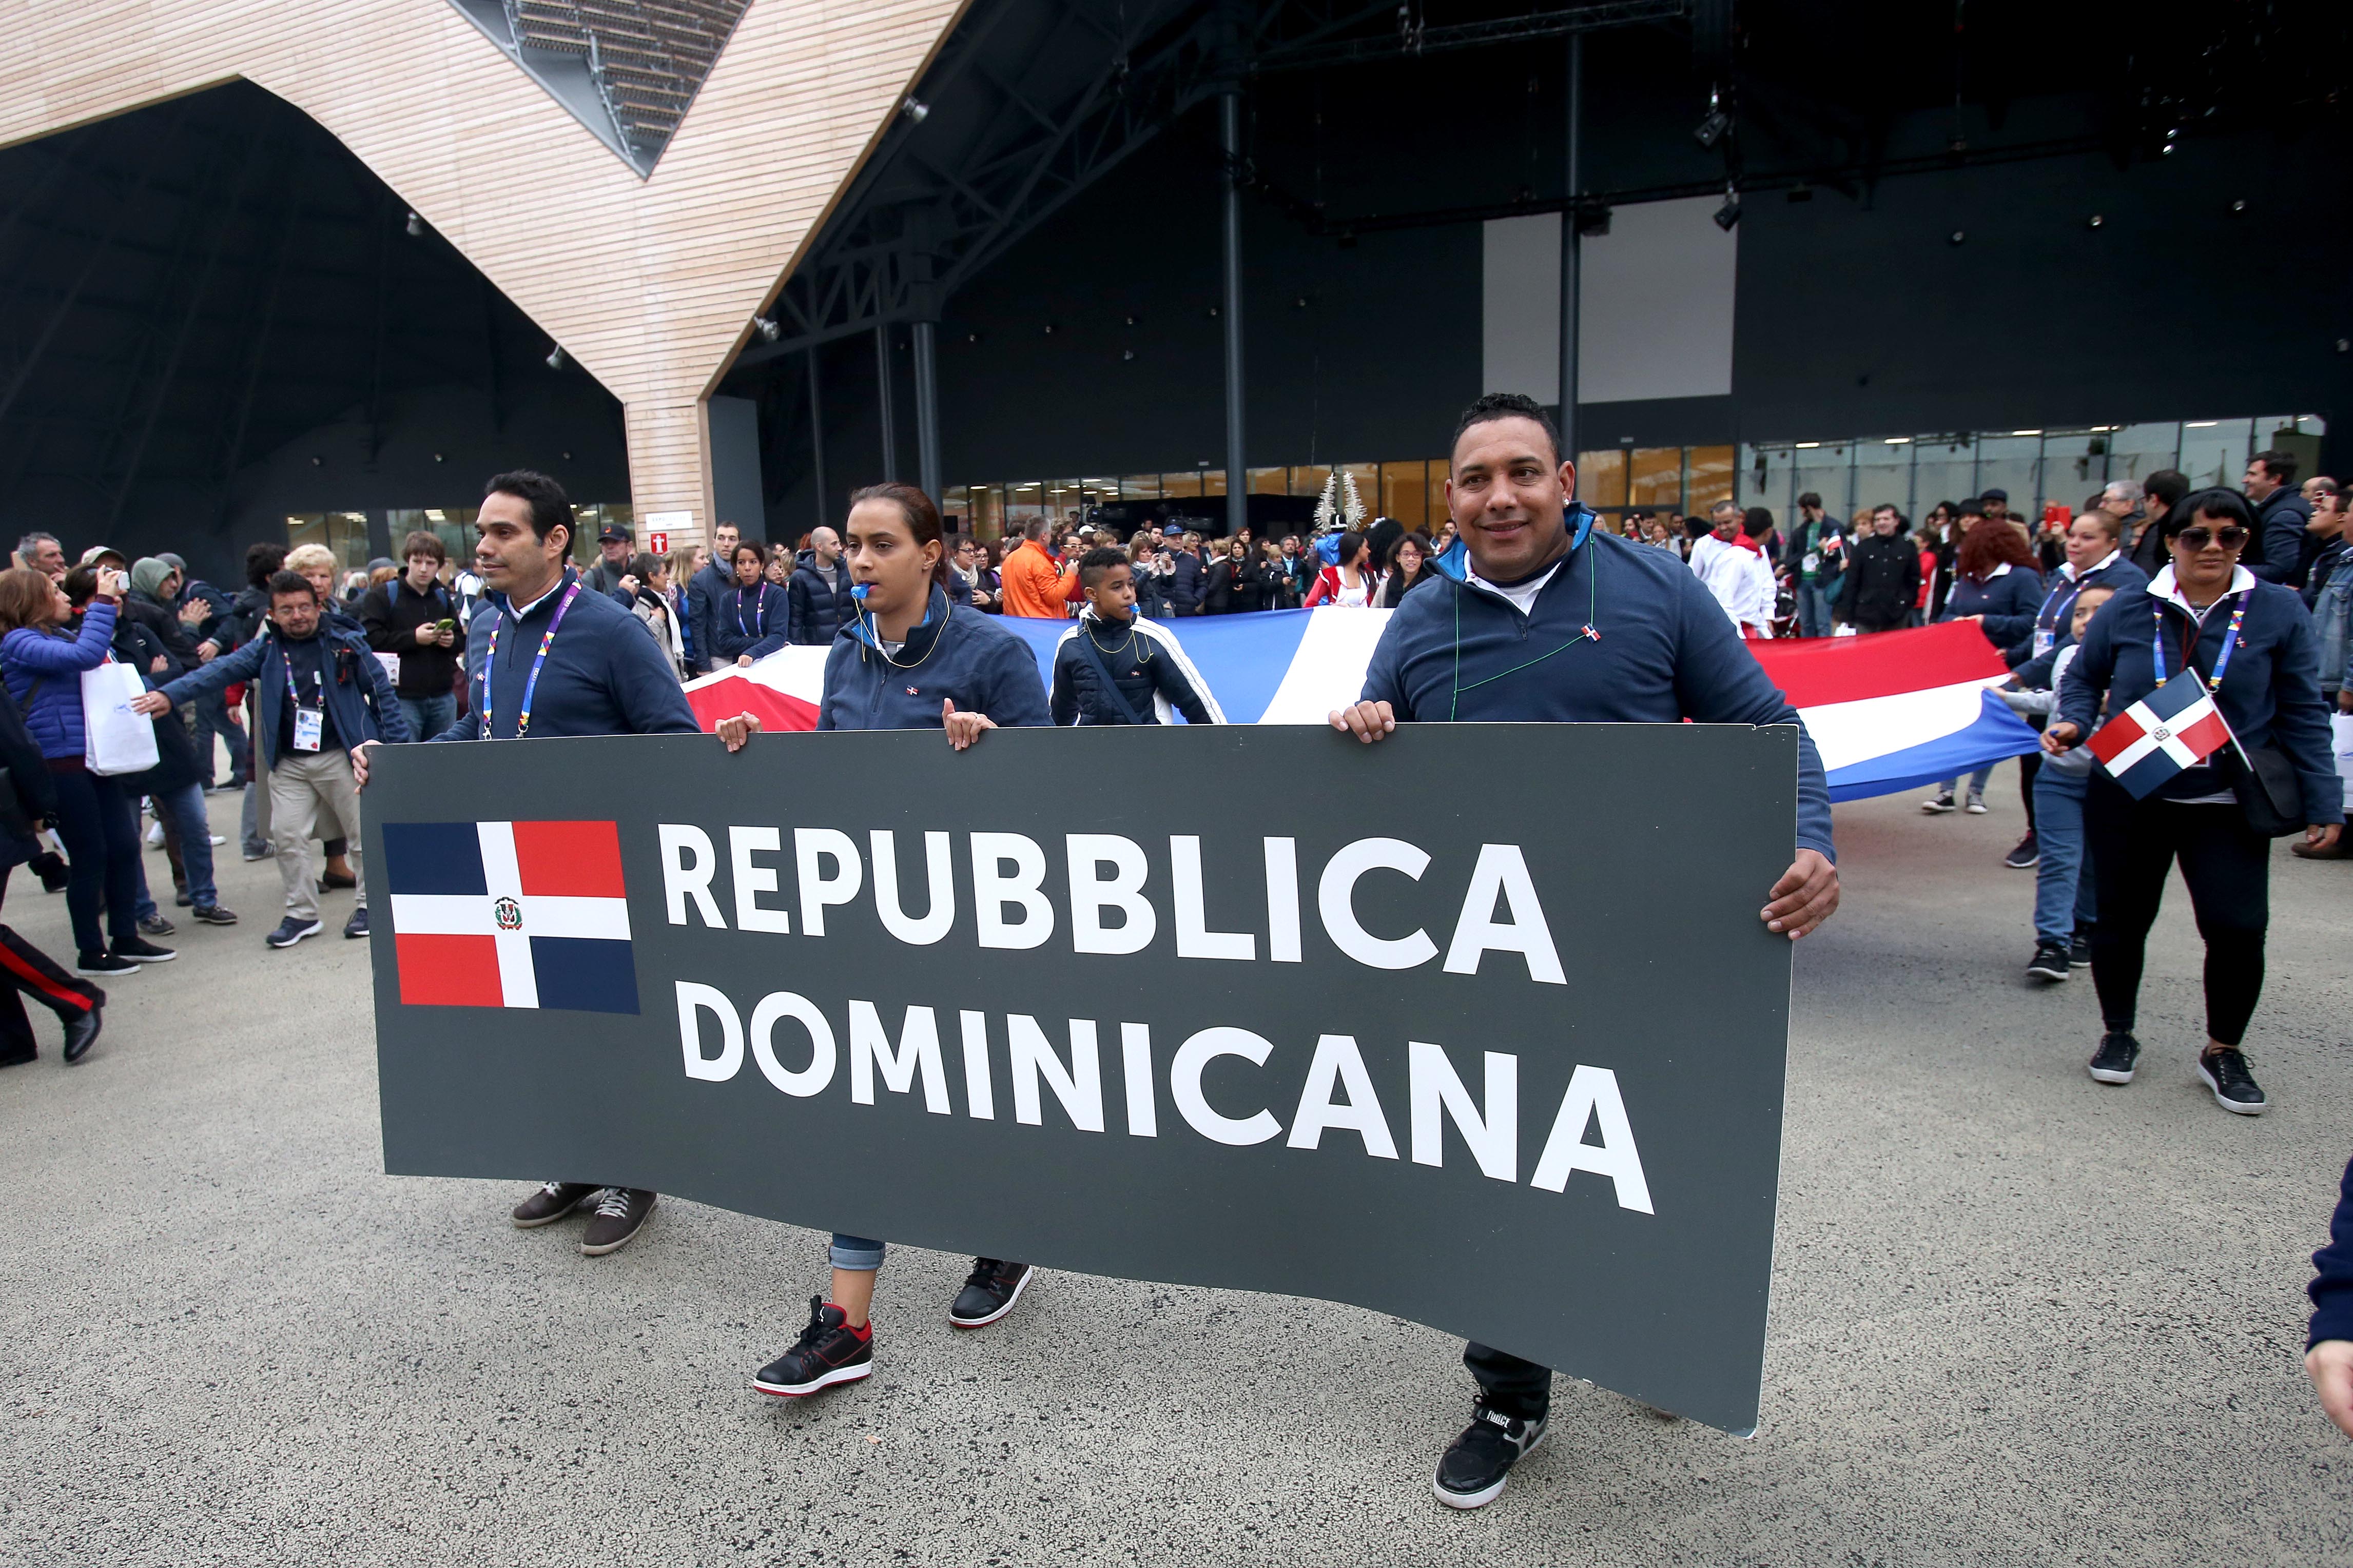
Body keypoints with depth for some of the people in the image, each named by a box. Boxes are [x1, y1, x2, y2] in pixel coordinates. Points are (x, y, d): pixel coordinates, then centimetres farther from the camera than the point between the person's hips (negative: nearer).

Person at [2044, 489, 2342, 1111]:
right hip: (2129, 797, 1)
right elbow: (2086, 680, 10)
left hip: (2227, 805, 0)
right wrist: (2073, 724, -11)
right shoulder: (2129, 610, -2)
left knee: (2238, 926, -8)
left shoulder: (2278, 611, -2)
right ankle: (2118, 1034, 31)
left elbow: (2302, 715, 1)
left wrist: (2323, 802, -1)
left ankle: (2223, 1052, 16)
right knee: (2122, 918, 9)